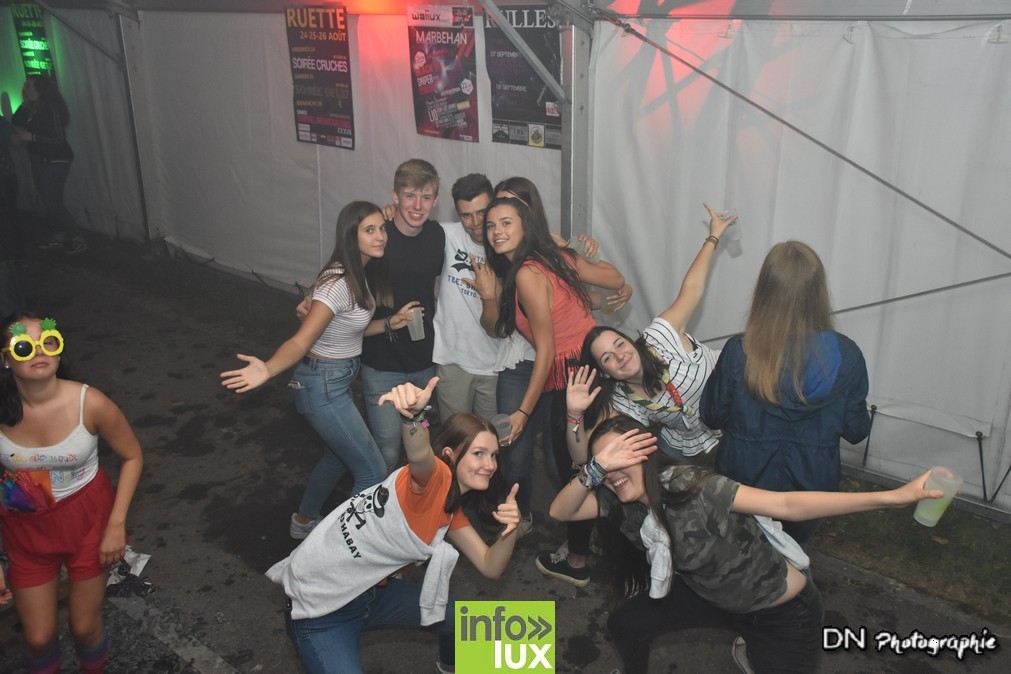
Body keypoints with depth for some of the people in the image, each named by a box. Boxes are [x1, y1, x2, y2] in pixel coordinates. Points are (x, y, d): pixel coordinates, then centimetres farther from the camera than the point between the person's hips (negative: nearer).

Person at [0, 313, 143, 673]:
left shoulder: (90, 403, -24)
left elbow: (131, 457, -8)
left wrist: (117, 524, -12)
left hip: (87, 521, -1)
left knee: (84, 627, 13)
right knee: (38, 637, 12)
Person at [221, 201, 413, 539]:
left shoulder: (360, 274, 2)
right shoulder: (338, 282, -26)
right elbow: (302, 340, -29)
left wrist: (390, 322, -3)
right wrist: (268, 369, -45)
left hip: (340, 377, 10)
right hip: (323, 385, -10)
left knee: (337, 456, 28)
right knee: (372, 471, -3)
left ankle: (304, 521, 50)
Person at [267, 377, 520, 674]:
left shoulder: (451, 510, 4)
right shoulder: (434, 478, -25)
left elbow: (490, 567, 1)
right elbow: (419, 456, -49)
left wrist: (510, 531, -20)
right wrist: (412, 414, -71)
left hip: (371, 591, 9)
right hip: (320, 607, -9)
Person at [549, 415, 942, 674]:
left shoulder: (689, 487, -33)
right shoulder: (624, 503, -13)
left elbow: (786, 505, -38)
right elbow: (560, 511, -22)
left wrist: (890, 498, -45)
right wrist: (596, 467, -40)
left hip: (785, 610, -5)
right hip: (715, 596, 6)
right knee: (624, 624, -3)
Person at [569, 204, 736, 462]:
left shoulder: (659, 335, -18)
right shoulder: (619, 404, -15)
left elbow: (691, 288, -11)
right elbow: (583, 456, -16)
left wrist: (713, 236, -5)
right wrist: (574, 415, -34)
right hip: (693, 454, 2)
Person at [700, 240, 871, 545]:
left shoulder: (738, 353, -26)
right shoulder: (846, 356, -21)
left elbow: (712, 416, -9)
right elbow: (856, 430, -9)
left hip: (745, 484, -1)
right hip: (812, 486, 1)